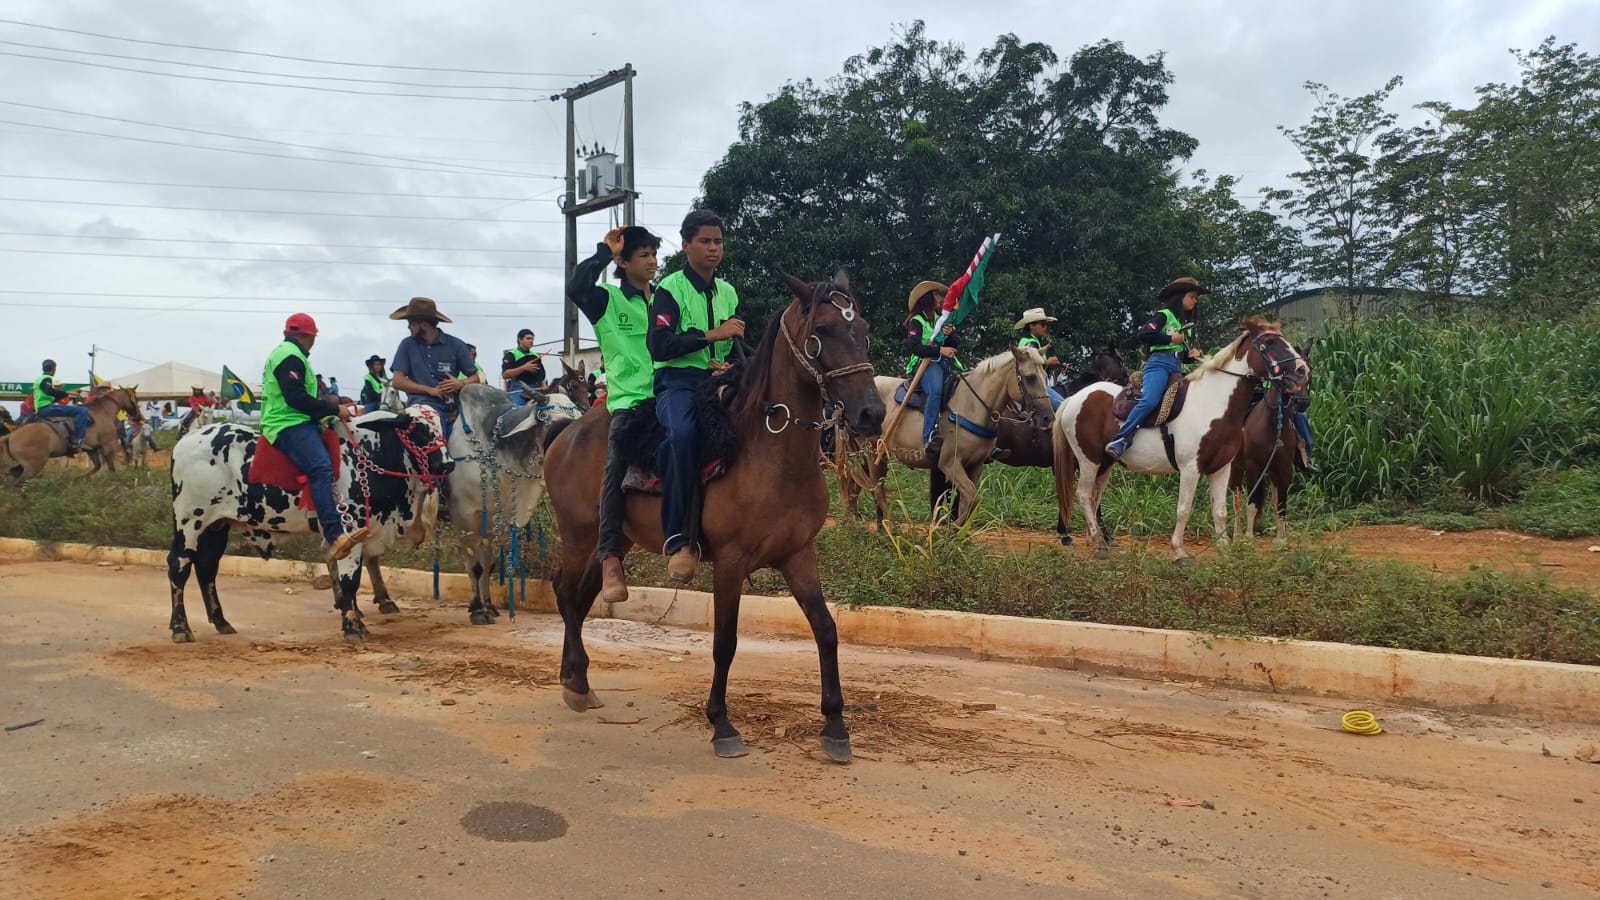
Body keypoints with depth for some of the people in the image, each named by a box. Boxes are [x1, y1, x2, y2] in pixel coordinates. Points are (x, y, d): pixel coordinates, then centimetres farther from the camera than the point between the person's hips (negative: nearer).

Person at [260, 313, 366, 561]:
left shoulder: (285, 353, 24)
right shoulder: (290, 356, -10)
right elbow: (297, 398, -21)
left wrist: (330, 408, 15)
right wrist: (334, 410, -16)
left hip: (295, 421, 12)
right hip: (288, 425, -12)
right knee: (321, 468, -30)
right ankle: (335, 537, -45)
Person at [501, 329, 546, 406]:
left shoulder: (536, 356, 24)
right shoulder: (511, 355, 3)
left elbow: (541, 376, 24)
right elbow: (505, 374, -10)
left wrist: (544, 389, 5)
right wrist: (524, 368, -18)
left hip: (536, 390, 6)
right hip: (518, 390, -6)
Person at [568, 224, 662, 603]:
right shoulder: (607, 300, 7)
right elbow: (575, 289, -13)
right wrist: (604, 252, -4)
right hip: (629, 399, -4)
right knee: (619, 465, -23)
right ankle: (610, 560, -27)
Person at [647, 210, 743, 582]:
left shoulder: (728, 293, 17)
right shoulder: (669, 289, -2)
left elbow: (738, 348, 19)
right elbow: (659, 345, -14)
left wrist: (731, 367, -4)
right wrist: (711, 334, -18)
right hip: (676, 380, -7)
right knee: (683, 433, -38)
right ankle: (678, 539, -33)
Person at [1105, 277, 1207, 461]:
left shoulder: (1188, 324, 26)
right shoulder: (1165, 315, 4)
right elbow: (1144, 335, -11)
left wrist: (1193, 355, 8)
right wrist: (1172, 339, -6)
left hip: (1177, 368, 9)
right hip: (1160, 363, -9)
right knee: (1150, 401, -30)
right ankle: (1119, 441, -32)